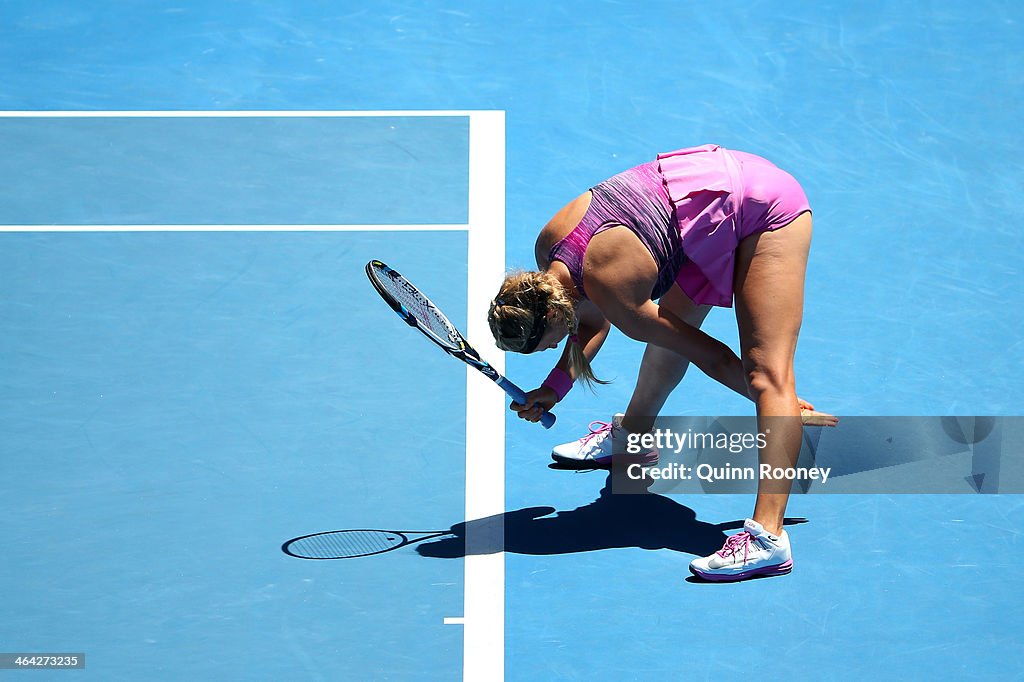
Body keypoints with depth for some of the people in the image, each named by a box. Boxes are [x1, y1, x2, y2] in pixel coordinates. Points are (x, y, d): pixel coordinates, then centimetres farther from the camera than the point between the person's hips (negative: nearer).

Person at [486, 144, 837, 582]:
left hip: (764, 209, -9)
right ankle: (630, 437, 46)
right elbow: (593, 321, 16)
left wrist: (786, 410, -5)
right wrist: (556, 386, 7)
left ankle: (768, 537, -26)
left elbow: (705, 354, -15)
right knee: (668, 335, 20)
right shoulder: (548, 249, -5)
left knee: (766, 371, -18)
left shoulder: (613, 293, -27)